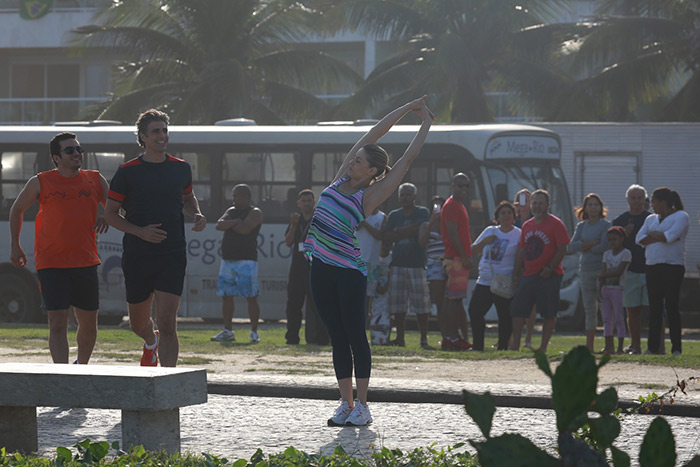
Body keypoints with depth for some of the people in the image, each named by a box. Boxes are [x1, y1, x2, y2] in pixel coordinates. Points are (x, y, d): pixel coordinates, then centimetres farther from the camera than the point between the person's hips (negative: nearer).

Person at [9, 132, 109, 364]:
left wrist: (106, 218, -5)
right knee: (58, 323, -12)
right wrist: (15, 245, 12)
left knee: (89, 324, 11)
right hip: (51, 265, -3)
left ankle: (81, 367, 35)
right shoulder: (40, 183, -1)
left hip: (85, 263, 3)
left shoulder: (95, 180, 6)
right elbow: (17, 209, 14)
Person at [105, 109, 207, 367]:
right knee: (138, 323, 14)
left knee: (167, 322, -13)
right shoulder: (128, 172, -3)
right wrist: (140, 231, -15)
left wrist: (197, 214, 3)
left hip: (173, 256, 0)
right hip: (137, 256, 0)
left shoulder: (181, 168, 7)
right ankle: (151, 343, 50)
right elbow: (110, 213, 0)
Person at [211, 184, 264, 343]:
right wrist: (235, 222, -11)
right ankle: (227, 331, 14)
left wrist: (229, 225, -3)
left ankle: (254, 332, -5)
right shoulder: (231, 211, 18)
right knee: (226, 296, 7)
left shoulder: (255, 213, -2)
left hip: (246, 260, -7)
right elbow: (219, 225, 3)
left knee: (251, 297, -7)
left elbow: (244, 229, -18)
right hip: (227, 259, 7)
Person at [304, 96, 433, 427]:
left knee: (355, 336, -3)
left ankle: (361, 406, 0)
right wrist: (407, 108, 12)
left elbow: (408, 159, -5)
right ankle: (346, 404, 11)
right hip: (322, 267, 6)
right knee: (338, 338, 8)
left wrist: (426, 124, 2)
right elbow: (373, 135, 10)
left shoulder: (371, 195, -6)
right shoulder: (342, 178, 9)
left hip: (349, 270, -6)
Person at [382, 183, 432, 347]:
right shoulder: (394, 215, 17)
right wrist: (406, 233, -6)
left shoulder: (422, 213, 6)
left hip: (416, 264, -4)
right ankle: (400, 338, 8)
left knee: (421, 304, -6)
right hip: (397, 263, 4)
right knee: (397, 303, 2)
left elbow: (418, 229, -12)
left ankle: (424, 338, -2)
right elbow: (385, 236, 6)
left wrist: (398, 231, -3)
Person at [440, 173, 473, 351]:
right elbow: (452, 233, -17)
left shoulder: (459, 206, 22)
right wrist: (464, 257, -21)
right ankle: (451, 338, -13)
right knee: (455, 298, -11)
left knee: (457, 299, 11)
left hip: (460, 258, 10)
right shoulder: (451, 205, -9)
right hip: (456, 258, -10)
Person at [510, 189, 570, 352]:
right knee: (517, 309, 2)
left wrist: (550, 268, -19)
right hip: (528, 276, 6)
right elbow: (521, 251, 18)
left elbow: (562, 250, -10)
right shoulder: (527, 226, 15)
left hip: (548, 276, -6)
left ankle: (543, 347, 2)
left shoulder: (556, 224, -5)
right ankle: (515, 346, 6)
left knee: (549, 313, -3)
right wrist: (517, 274, 12)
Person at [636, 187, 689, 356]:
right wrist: (660, 238, -7)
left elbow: (671, 236, -16)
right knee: (654, 308, 2)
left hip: (673, 267, -6)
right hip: (652, 266, 6)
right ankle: (653, 347, 4)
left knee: (671, 307, -9)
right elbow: (640, 239, 6)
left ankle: (676, 348, -8)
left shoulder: (681, 217, 0)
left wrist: (652, 235, 0)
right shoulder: (651, 219, 20)